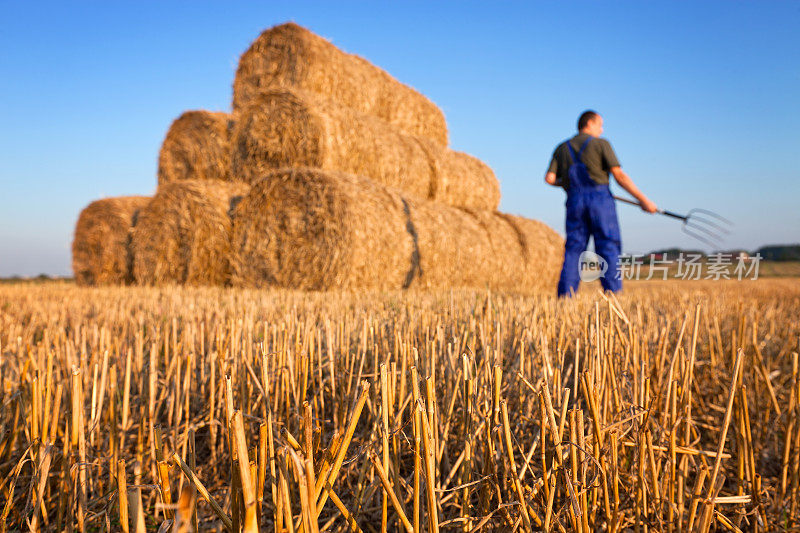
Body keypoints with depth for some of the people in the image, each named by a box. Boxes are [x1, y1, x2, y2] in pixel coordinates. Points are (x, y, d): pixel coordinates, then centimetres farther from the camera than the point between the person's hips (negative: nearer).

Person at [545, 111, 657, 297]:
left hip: (575, 203, 3)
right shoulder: (601, 144, 5)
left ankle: (565, 297, -6)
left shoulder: (562, 148, 15)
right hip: (600, 200, -3)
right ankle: (613, 295, -9)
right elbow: (619, 176, -4)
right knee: (609, 250, -3)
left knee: (573, 250, 3)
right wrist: (643, 200, -1)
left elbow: (549, 178, 3)